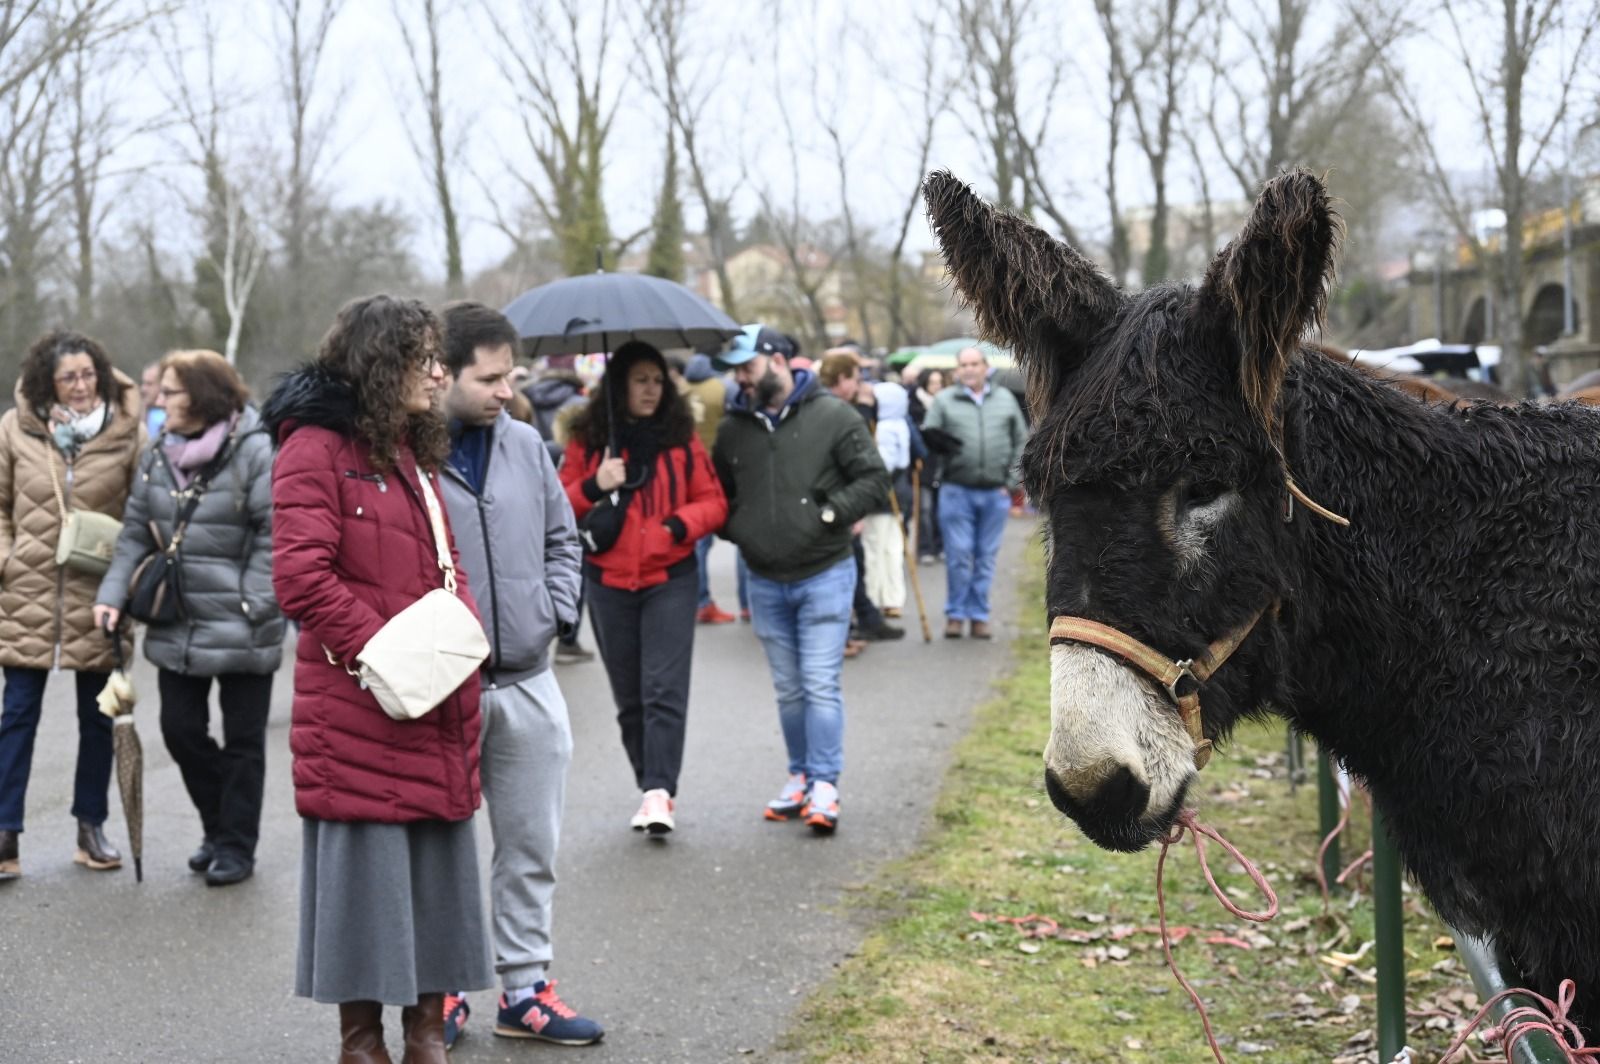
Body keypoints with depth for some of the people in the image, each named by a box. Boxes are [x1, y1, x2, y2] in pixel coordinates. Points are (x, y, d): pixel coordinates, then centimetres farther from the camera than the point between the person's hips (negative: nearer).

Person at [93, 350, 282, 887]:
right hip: (177, 628, 6)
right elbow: (136, 532, 9)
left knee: (242, 740, 6)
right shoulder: (158, 455, 6)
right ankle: (220, 828, 29)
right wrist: (114, 594, -2)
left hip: (242, 630, -6)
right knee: (180, 730, 10)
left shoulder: (256, 451, -14)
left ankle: (236, 846, 19)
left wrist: (252, 605, -19)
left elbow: (274, 537, -15)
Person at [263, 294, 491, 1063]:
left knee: (439, 868, 11)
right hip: (358, 712, -8)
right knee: (364, 869, -1)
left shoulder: (412, 451, 18)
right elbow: (301, 579, -16)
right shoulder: (316, 448, -9)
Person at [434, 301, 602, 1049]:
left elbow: (561, 538, 17)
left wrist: (556, 610, 5)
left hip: (528, 684, 5)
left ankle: (524, 988, 23)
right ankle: (442, 992, 21)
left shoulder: (525, 445, 5)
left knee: (531, 847, 12)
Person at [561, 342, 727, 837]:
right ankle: (651, 787, 20)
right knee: (628, 694, 9)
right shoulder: (588, 440, 4)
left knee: (664, 689, -12)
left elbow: (713, 502, 4)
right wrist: (593, 487, -14)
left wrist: (679, 525, -14)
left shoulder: (682, 438, 3)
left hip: (669, 579, -2)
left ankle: (659, 792, -16)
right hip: (608, 582, 2)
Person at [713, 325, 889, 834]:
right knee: (789, 689, 13)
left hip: (824, 576, -5)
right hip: (766, 582, 5)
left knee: (821, 685, -8)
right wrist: (736, 529, 3)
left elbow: (874, 477, -6)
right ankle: (800, 777, 23)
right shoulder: (734, 428, 6)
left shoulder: (832, 416, -7)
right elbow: (720, 492, 20)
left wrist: (831, 513, -15)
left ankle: (824, 785, -4)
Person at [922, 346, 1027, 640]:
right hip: (957, 491, -2)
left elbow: (1021, 443, 12)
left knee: (986, 557, 6)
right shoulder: (943, 401, 5)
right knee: (958, 555, -4)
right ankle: (955, 615, 7)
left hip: (995, 494, 2)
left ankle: (979, 616, 14)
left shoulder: (1005, 400, 11)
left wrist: (1012, 482, 3)